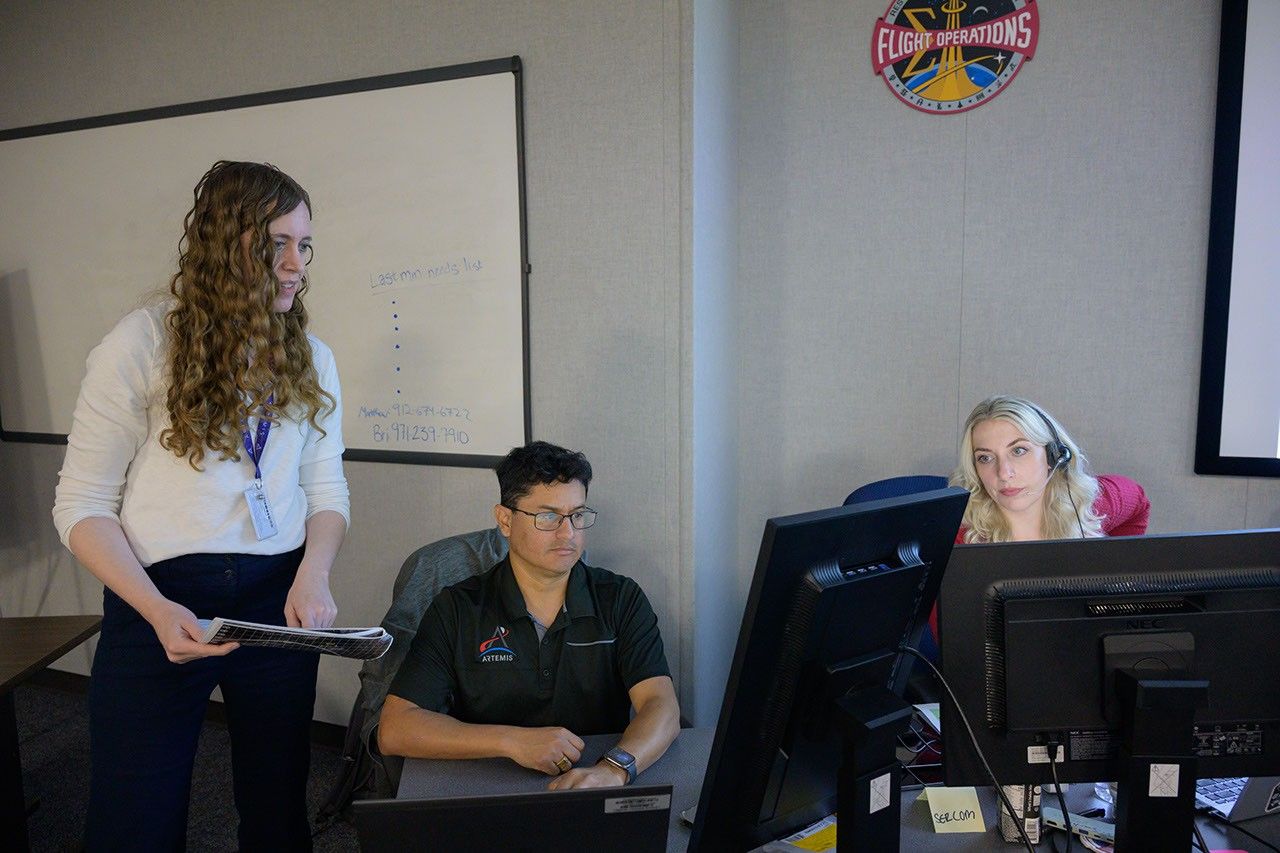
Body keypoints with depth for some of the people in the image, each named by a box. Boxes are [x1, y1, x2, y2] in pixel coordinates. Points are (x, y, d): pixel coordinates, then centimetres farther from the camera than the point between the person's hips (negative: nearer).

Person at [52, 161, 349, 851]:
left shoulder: (309, 358, 5)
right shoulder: (144, 344, -7)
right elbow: (82, 504, -6)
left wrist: (313, 573, -11)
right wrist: (156, 609, -18)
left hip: (278, 600, 3)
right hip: (158, 602, -3)